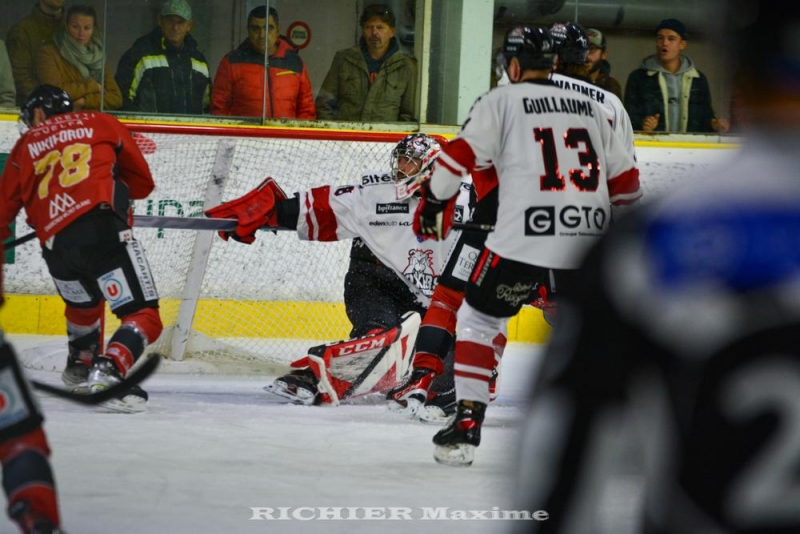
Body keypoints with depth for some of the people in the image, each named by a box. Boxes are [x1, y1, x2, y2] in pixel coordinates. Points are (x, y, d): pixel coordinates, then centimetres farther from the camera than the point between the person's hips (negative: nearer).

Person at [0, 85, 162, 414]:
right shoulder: (102, 124, 21)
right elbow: (142, 183, 24)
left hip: (55, 245, 4)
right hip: (101, 227, -4)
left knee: (84, 302, 34)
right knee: (143, 316, -7)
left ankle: (79, 367, 46)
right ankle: (106, 373, -28)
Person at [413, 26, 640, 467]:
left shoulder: (502, 101, 6)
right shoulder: (590, 110, 19)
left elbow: (461, 154, -3)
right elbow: (626, 182, 20)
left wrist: (433, 202, 10)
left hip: (524, 237, -4)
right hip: (588, 243, 4)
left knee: (477, 319, 13)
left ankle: (466, 424, 4)